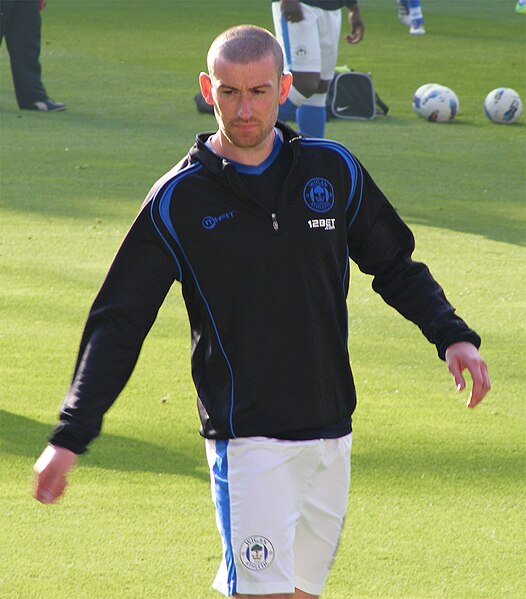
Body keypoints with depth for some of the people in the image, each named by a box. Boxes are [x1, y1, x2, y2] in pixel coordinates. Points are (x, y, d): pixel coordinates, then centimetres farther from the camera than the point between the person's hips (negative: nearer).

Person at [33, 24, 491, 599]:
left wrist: (452, 335, 2)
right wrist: (71, 436, -7)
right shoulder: (178, 200, -4)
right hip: (246, 439, -4)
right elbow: (117, 323, -1)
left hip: (330, 435, 4)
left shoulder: (334, 171, 5)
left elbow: (395, 266, 18)